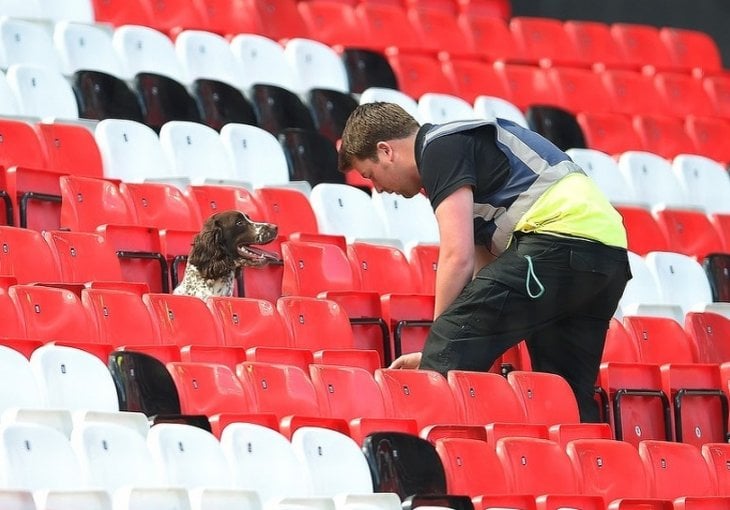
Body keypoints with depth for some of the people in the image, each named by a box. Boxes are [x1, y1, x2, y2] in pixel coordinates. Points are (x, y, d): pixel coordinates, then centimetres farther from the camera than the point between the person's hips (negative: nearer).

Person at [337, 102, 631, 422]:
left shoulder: (439, 147, 1)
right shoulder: (468, 145, 30)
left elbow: (458, 256, -9)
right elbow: (483, 266, 31)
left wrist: (439, 348, -1)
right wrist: (438, 356, 27)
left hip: (559, 238, -10)